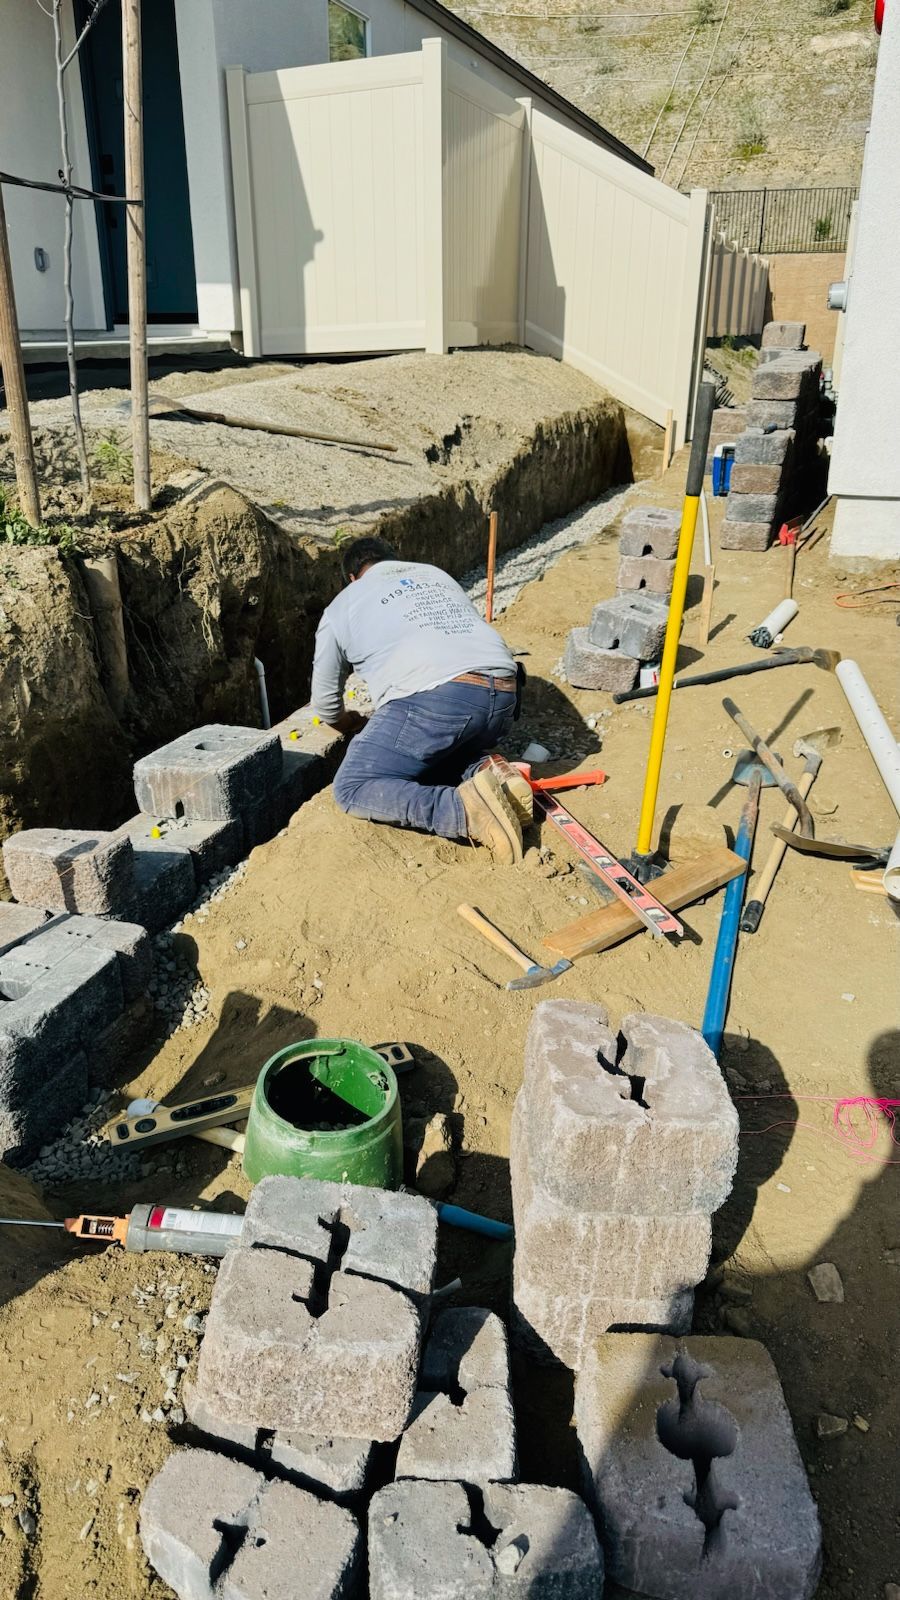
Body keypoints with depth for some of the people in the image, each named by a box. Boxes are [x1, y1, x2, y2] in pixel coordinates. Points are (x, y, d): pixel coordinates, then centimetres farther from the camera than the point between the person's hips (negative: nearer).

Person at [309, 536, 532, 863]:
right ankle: (486, 771, -1)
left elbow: (324, 702, 25)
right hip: (504, 694, 7)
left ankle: (466, 810, -20)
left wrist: (350, 724, 47)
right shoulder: (435, 574, 33)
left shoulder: (341, 607, 20)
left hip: (435, 699, -6)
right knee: (431, 757, 31)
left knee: (352, 788, 2)